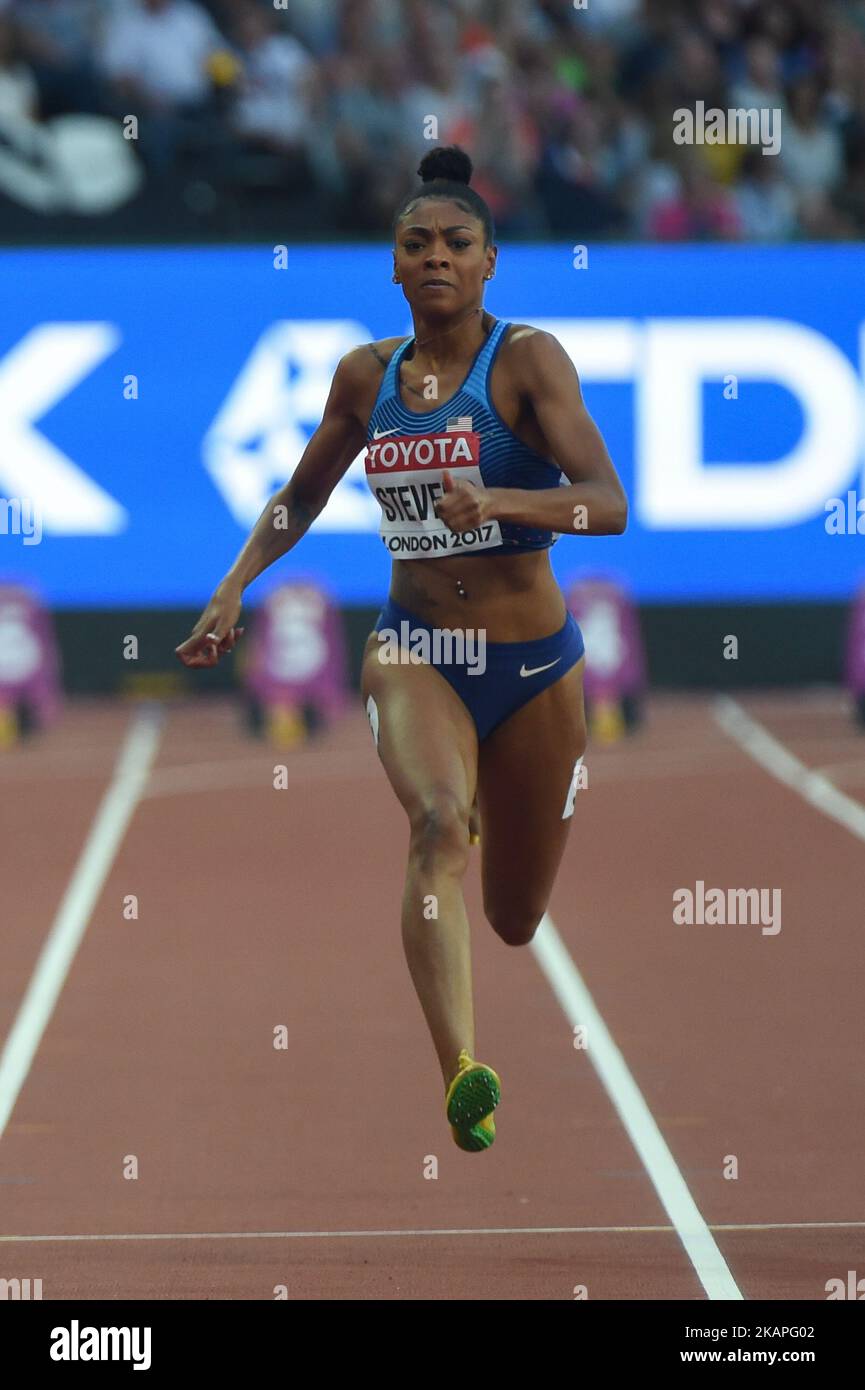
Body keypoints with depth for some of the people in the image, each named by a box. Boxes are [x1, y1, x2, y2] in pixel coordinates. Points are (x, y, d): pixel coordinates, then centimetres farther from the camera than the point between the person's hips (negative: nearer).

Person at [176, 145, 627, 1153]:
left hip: (532, 662, -1)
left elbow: (607, 504, -19)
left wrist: (495, 500, -35)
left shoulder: (528, 360, -9)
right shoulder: (367, 376, 4)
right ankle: (462, 1076, -45)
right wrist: (232, 592, 7)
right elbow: (300, 499, 21)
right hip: (413, 649, 1)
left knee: (517, 920, 14)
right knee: (437, 823, -31)